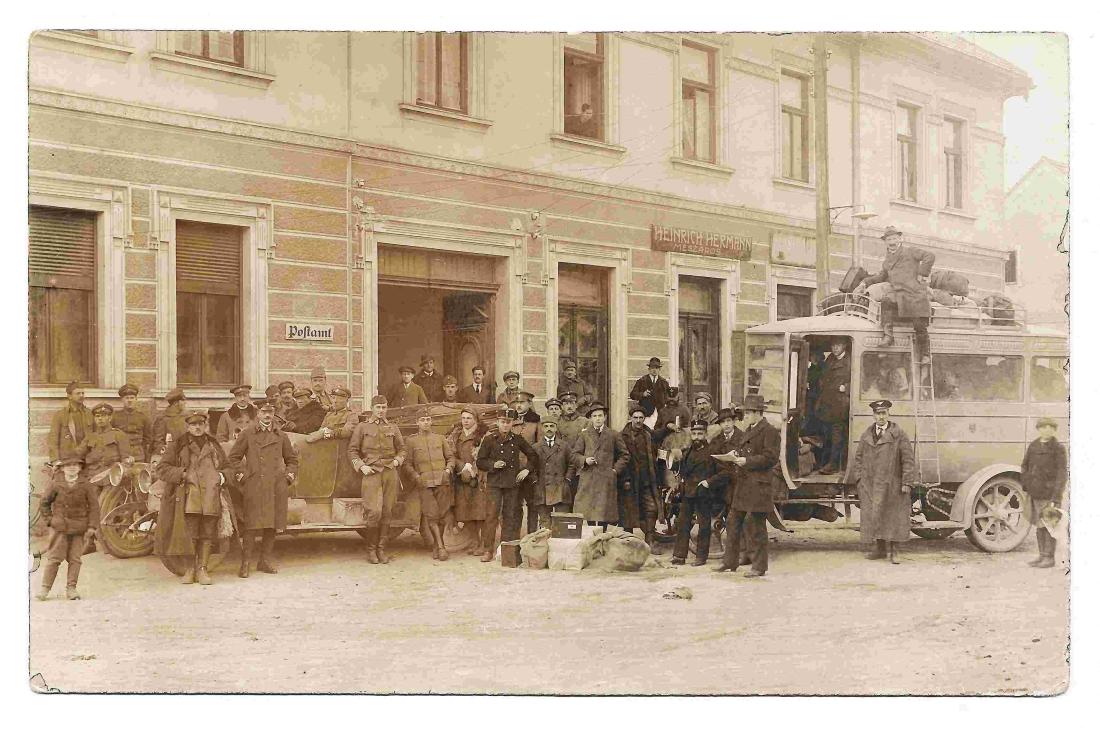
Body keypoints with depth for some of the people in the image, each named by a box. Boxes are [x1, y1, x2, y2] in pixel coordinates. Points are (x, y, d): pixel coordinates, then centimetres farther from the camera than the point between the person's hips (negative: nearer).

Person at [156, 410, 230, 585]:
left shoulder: (214, 446, 20)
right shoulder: (178, 446, 9)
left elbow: (227, 467, 29)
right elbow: (162, 469, 5)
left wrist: (223, 476, 7)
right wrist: (182, 474, -9)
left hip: (211, 497, 3)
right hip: (188, 497, -3)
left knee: (207, 534, 1)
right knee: (190, 535, -5)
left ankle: (202, 569, 8)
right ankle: (191, 568, 8)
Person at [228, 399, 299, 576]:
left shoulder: (281, 436, 15)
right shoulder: (247, 434, 7)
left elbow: (292, 459, 24)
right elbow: (234, 457, 11)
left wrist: (289, 475, 9)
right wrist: (242, 473, 0)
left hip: (276, 487, 3)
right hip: (254, 486, -3)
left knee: (273, 525, 5)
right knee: (251, 524, -7)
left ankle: (265, 560, 17)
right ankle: (246, 562, 0)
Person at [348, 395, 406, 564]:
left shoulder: (393, 428, 16)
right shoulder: (362, 427, 8)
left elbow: (401, 448, 23)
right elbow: (352, 450, 7)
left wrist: (397, 460, 3)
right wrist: (361, 466, -6)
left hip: (390, 473, 3)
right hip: (371, 473, -3)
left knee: (386, 513, 1)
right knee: (375, 512, -15)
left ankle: (381, 549, 9)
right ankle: (371, 549, 1)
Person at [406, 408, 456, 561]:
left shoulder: (440, 438, 15)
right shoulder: (411, 441, 9)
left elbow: (450, 457, 19)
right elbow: (408, 464, 8)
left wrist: (448, 470, 1)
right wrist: (417, 477, -6)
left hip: (443, 482, 2)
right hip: (425, 483, -2)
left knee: (441, 515, 3)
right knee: (431, 516, -11)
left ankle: (435, 546, 16)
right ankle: (440, 547, -10)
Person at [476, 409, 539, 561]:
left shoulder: (517, 439, 7)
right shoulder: (489, 439, 0)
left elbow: (533, 455, 17)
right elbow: (480, 462, 3)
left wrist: (527, 469, 3)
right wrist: (493, 465, -14)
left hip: (513, 482, 3)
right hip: (495, 482, -2)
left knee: (510, 517, 6)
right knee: (492, 515, -8)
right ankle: (489, 550, -2)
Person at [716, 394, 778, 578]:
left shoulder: (770, 431, -9)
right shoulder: (748, 431, 19)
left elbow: (771, 458, -15)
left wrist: (747, 461, -18)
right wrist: (737, 457, 9)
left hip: (758, 486, -9)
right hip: (743, 484, 9)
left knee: (754, 525, -5)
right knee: (734, 523, 10)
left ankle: (759, 566, 4)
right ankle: (730, 562, 18)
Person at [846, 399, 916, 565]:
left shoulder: (899, 435, -3)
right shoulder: (866, 436, 10)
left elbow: (908, 460, -6)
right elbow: (859, 458, 13)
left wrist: (907, 483, -12)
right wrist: (858, 478, 5)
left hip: (891, 484, -4)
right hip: (871, 484, 4)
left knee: (893, 516, 0)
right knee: (874, 515, 8)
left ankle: (894, 552, 8)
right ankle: (880, 549, 19)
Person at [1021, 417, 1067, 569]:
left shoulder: (1058, 448, -6)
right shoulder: (1033, 446, 9)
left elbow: (1061, 472, -10)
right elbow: (1024, 467, 15)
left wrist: (1056, 496, -16)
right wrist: (1025, 487, 7)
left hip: (1050, 492, -5)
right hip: (1036, 492, 5)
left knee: (1050, 524, -1)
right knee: (1039, 525, 11)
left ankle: (1049, 557, 6)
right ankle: (1042, 556, 20)